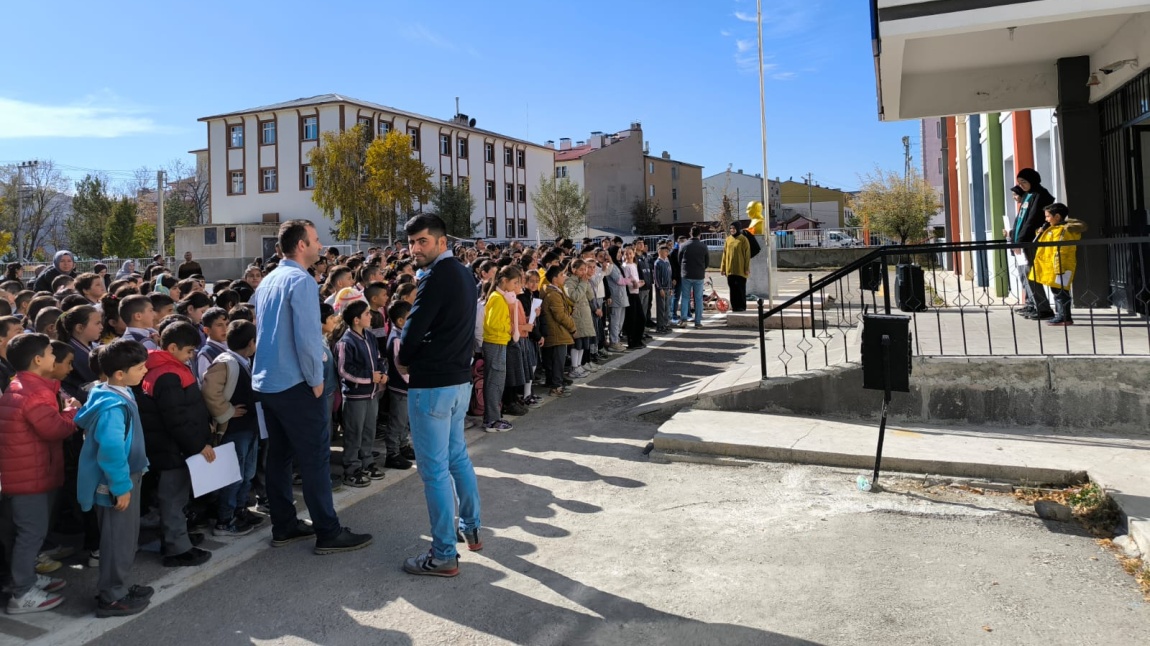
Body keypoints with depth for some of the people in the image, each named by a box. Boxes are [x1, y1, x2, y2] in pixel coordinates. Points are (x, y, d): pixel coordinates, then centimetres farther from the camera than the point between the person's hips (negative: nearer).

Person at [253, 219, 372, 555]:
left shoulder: (266, 282, 14)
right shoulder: (301, 281, -14)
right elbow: (308, 338, -22)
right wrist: (316, 380, -10)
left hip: (266, 382, 9)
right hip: (295, 385, -9)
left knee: (279, 455, 14)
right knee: (315, 457, -3)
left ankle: (284, 527, 24)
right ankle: (328, 533, 3)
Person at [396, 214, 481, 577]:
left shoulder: (437, 276, -17)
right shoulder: (463, 274, 12)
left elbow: (413, 329, -19)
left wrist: (403, 360, 0)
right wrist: (415, 357, 11)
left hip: (432, 385, -10)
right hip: (459, 379, 10)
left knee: (435, 469, -1)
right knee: (457, 456, 22)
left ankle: (444, 555, 7)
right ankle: (471, 528, 34)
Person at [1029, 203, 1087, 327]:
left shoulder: (1063, 230, -16)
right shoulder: (1052, 229, 15)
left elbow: (1059, 252, -22)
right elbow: (1044, 243, 30)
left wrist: (1058, 268, -26)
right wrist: (1041, 234, 13)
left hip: (1060, 267, -11)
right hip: (1051, 267, 11)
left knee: (1060, 292, -7)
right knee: (1057, 291, 15)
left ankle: (1065, 318, -3)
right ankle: (1061, 315, 23)